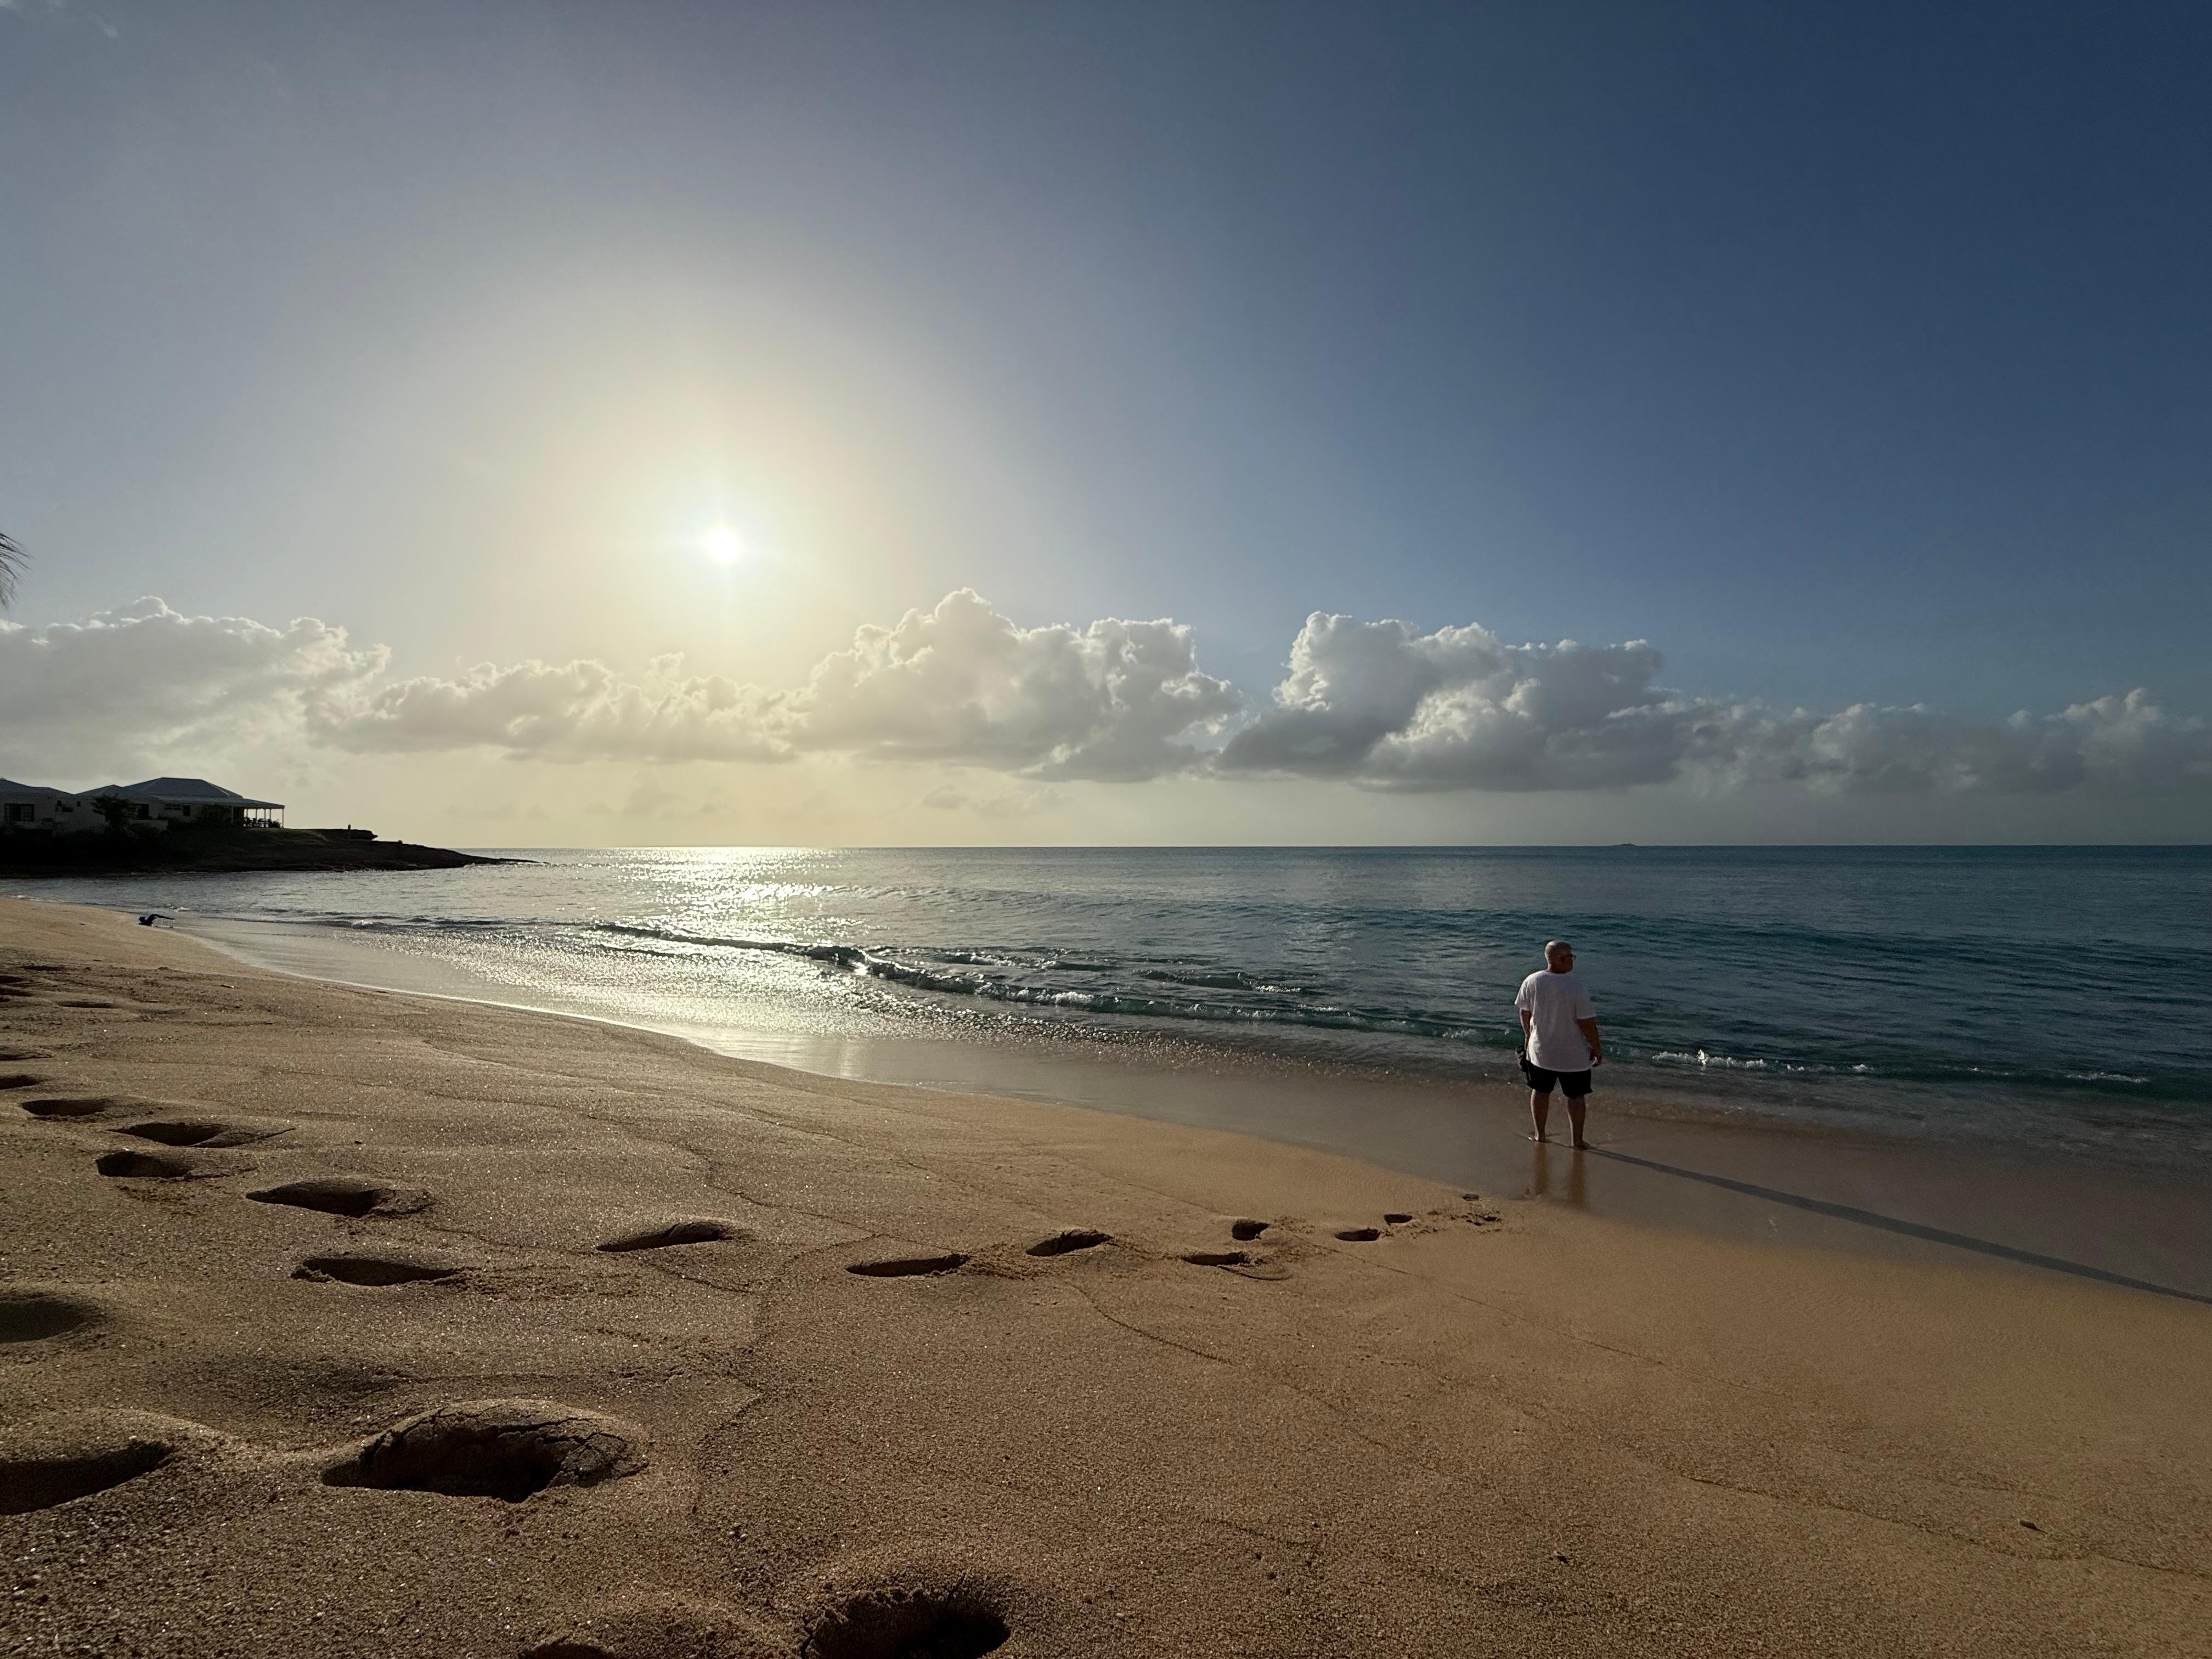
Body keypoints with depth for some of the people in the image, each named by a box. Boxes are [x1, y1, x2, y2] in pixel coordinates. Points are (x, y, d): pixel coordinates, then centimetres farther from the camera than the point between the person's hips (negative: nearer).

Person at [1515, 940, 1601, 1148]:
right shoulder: (1575, 987, -21)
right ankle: (1578, 1141, 23)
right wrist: (1596, 1047, -2)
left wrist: (1528, 1037, 19)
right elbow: (1587, 1022, -17)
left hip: (1540, 1051, 3)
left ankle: (1540, 1135, 29)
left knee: (1540, 1092, 18)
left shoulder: (1531, 982, -9)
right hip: (1573, 1055, -3)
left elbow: (1525, 1014, 3)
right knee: (1576, 1096, 13)